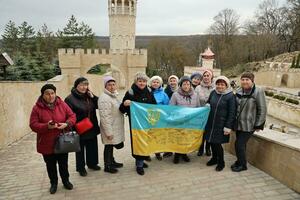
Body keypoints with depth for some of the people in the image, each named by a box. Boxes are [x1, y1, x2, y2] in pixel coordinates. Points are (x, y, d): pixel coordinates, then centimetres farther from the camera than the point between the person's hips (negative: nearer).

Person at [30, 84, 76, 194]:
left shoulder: (62, 104, -4)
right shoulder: (37, 108, -9)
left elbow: (72, 116, 0)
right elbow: (33, 125, -11)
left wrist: (67, 124, -20)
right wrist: (47, 126, -27)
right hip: (46, 143, -1)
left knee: (63, 163, 16)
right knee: (51, 165, 15)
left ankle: (66, 181, 36)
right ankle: (53, 183, 36)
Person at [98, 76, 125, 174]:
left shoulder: (113, 95, 10)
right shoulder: (104, 98, -21)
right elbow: (104, 117, -25)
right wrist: (108, 132, -25)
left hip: (115, 127, 9)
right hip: (110, 128, -9)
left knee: (112, 145, 21)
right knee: (109, 146, 4)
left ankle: (112, 161, 37)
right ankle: (107, 166, 21)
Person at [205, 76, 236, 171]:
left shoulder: (230, 96, -9)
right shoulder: (213, 93, 5)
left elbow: (232, 113, -10)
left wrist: (228, 127, -13)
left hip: (221, 124, -5)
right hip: (211, 123, 5)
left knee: (217, 143, -2)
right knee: (212, 141, 12)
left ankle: (221, 162, 21)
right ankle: (214, 158, 35)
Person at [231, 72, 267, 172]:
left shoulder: (258, 92, -12)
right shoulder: (239, 91, 6)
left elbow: (262, 110, -10)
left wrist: (258, 125, -10)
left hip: (249, 125, -5)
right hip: (239, 124, 5)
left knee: (239, 144, -4)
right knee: (241, 144, 13)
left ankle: (242, 165, 16)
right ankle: (240, 161, 32)